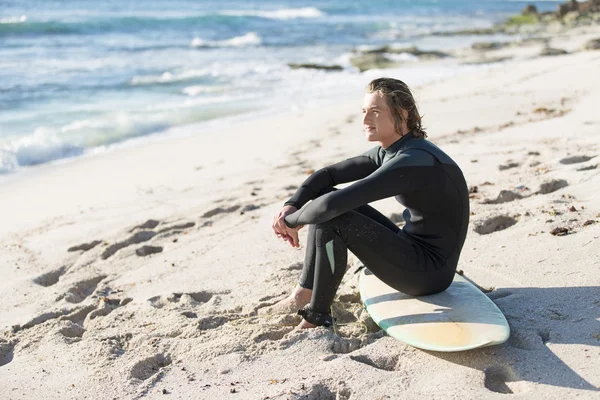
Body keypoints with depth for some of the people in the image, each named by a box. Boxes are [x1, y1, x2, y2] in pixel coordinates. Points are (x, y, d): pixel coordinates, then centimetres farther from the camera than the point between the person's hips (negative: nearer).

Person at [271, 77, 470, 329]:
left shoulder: (411, 162, -26)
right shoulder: (387, 152, 5)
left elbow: (334, 204, -33)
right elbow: (327, 174, 6)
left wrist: (292, 221, -15)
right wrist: (291, 205, -10)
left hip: (429, 273, -9)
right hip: (413, 250, 9)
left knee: (330, 217, -22)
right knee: (322, 200, 4)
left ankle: (317, 318, -7)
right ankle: (305, 294, 5)